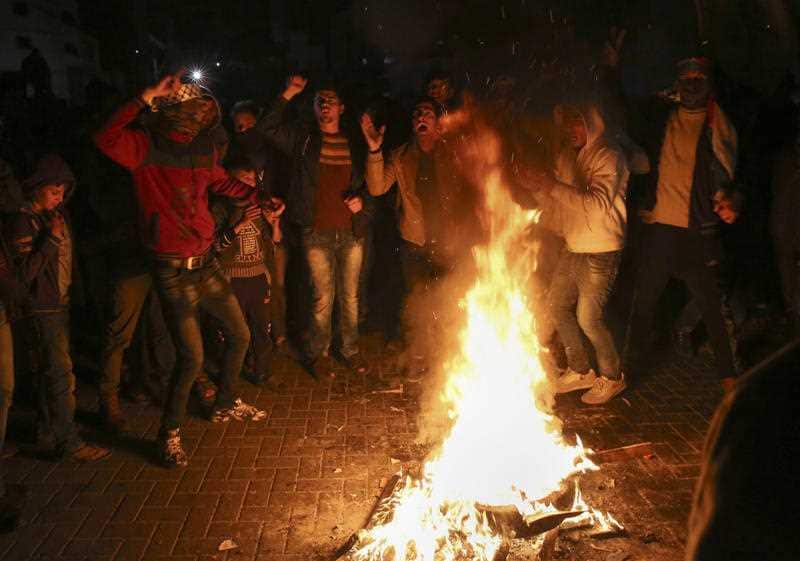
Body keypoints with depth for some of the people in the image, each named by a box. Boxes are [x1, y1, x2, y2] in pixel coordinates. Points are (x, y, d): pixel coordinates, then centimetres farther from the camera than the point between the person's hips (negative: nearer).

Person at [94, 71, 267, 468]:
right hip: (172, 269, -7)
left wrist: (255, 196, 6)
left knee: (239, 335, 19)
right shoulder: (146, 147, -14)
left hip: (205, 260, 7)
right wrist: (146, 97, -35)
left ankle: (225, 405, 43)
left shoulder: (202, 146, 4)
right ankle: (170, 434, 17)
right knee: (192, 357, -7)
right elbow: (106, 139, -36)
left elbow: (220, 182, 23)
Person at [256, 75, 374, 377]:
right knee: (323, 297, 1)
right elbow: (267, 127, -9)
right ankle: (318, 352, 18)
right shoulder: (303, 140, 4)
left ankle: (350, 350, 25)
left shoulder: (355, 145, 10)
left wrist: (362, 200, -2)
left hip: (351, 231, 2)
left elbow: (368, 183, 18)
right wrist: (289, 94, -14)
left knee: (350, 296, 10)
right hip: (317, 233, -2)